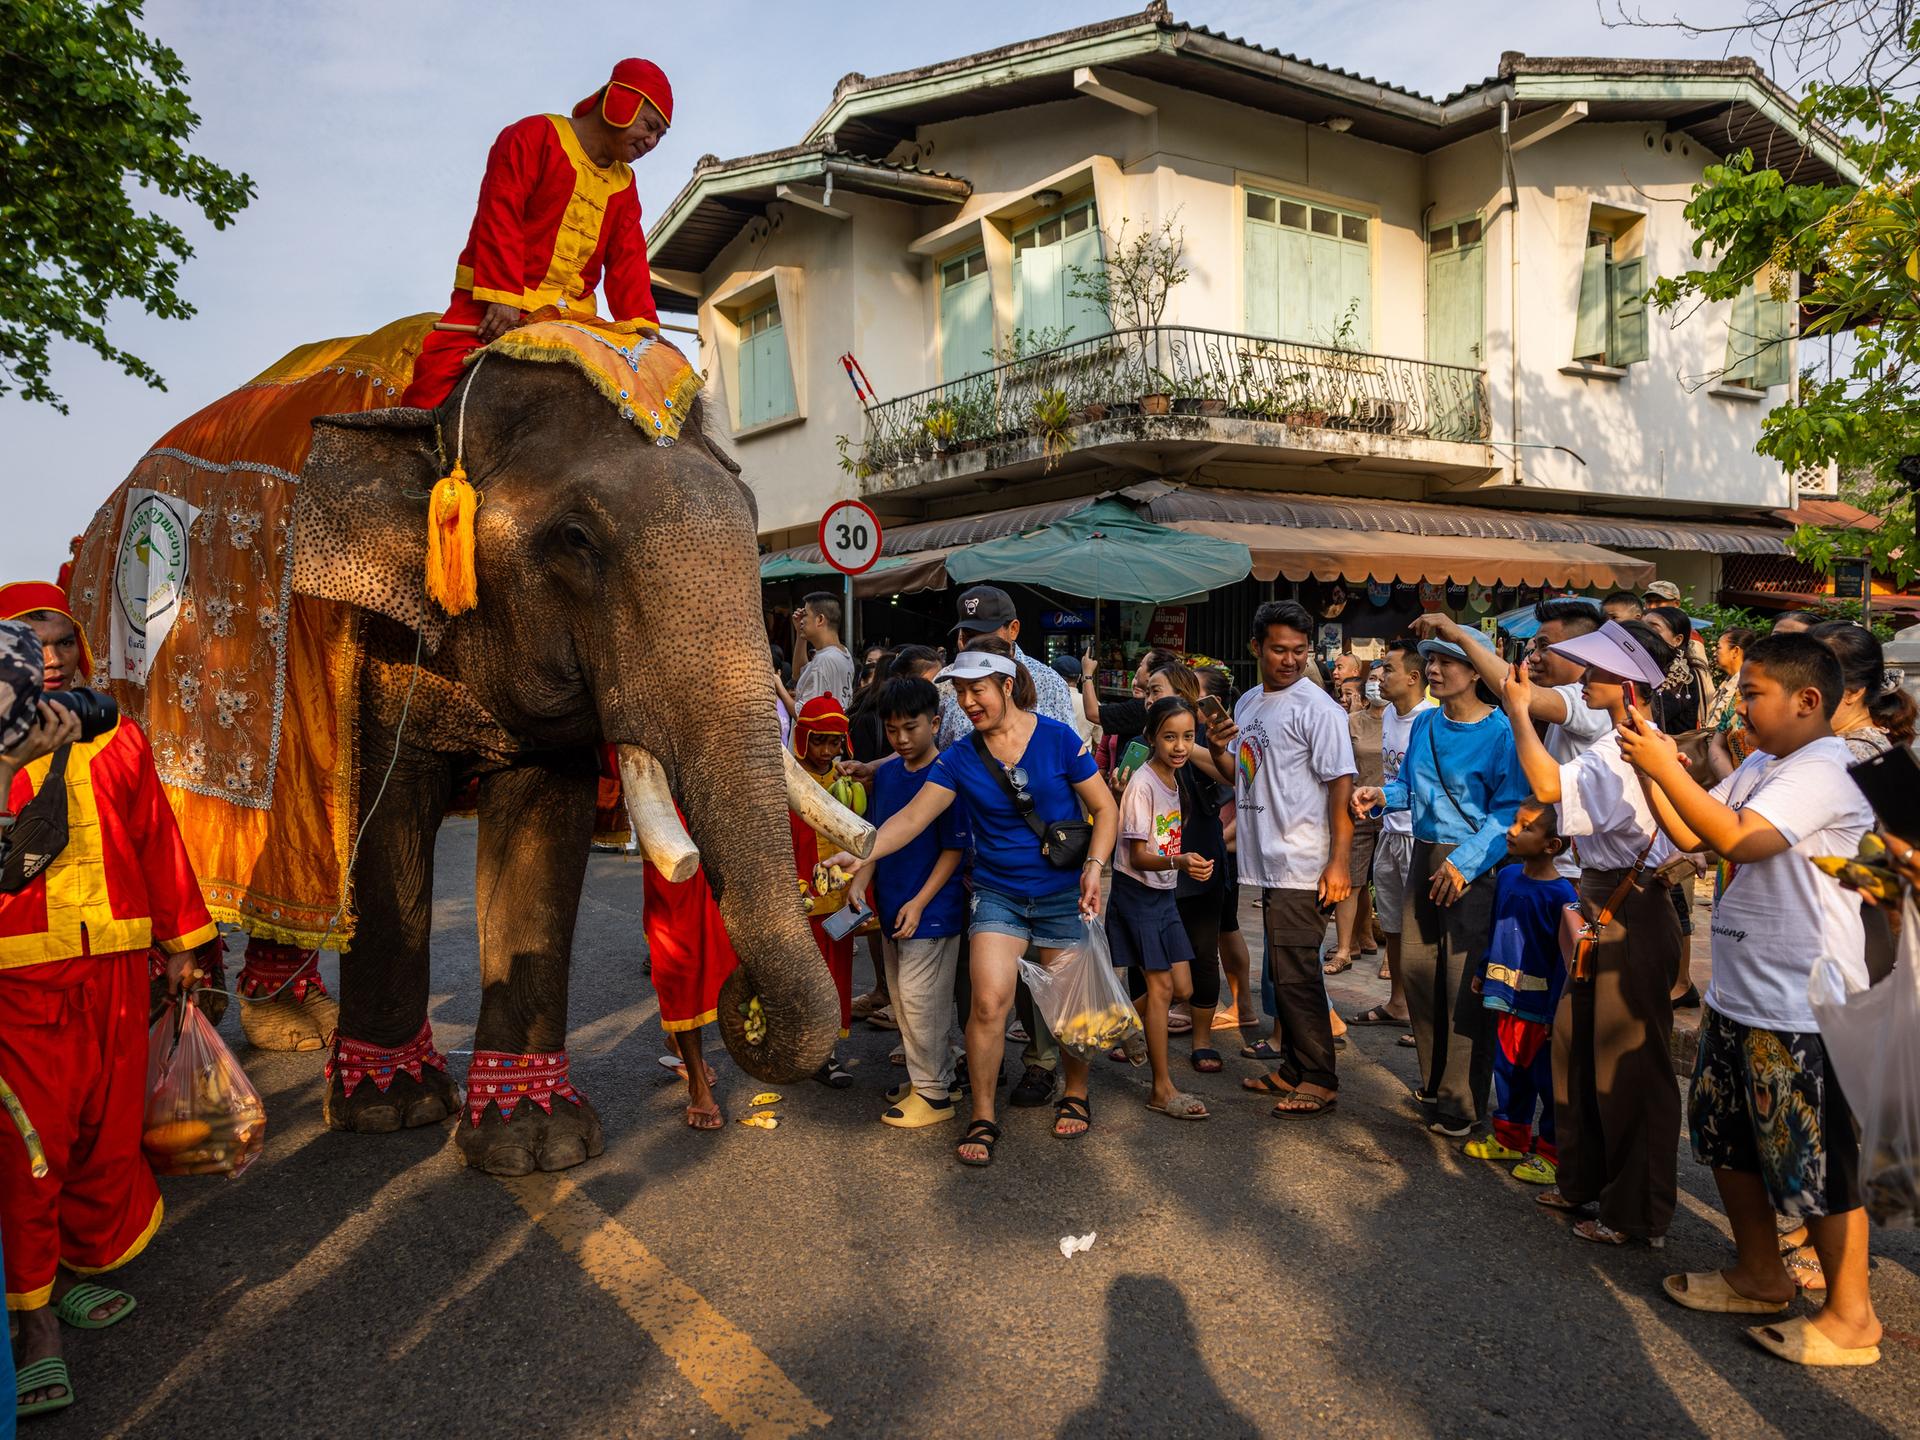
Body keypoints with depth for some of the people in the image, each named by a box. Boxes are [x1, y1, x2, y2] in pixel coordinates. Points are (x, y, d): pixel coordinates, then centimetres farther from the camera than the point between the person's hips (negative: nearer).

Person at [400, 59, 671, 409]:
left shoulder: (623, 185, 19)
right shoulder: (534, 136, -2)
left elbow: (627, 262, 10)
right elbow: (500, 217, -11)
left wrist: (642, 324, -7)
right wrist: (503, 296, -21)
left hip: (571, 314, 6)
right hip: (496, 305, -6)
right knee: (442, 370, -25)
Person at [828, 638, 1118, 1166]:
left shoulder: (1057, 738, -7)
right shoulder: (960, 758, -2)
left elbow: (1105, 809, -1)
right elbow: (912, 817, -8)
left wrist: (1094, 865, -14)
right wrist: (859, 855, -22)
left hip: (1063, 895, -1)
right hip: (998, 893, 1)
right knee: (989, 1000, -12)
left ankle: (1075, 1094, 34)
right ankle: (982, 1118, 5)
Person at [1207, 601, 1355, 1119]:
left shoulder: (1317, 708, -10)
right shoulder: (1247, 704, 14)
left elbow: (1341, 784, -14)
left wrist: (1339, 861, -20)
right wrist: (1217, 751, 0)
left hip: (1303, 866, -8)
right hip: (1267, 862, 8)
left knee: (1296, 973, -5)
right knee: (1283, 971, 15)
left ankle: (1318, 1081, 6)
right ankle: (1293, 1070, 26)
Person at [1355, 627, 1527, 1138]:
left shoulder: (1501, 731, -13)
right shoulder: (1425, 724, 8)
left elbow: (1509, 809, -16)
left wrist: (1465, 862, -23)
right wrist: (1381, 795, -1)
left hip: (1475, 866, -7)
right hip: (1425, 856, 7)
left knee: (1465, 983, -3)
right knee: (1416, 969, 12)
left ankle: (1461, 1105, 10)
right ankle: (1434, 1082, 30)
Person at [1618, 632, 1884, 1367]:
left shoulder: (1825, 772, -17)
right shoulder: (1757, 767, 10)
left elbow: (1738, 838, -29)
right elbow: (1688, 835, 10)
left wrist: (1665, 766, -24)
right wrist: (1647, 767, -1)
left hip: (1802, 1008, -9)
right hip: (1737, 994, 10)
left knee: (1815, 1163, 2)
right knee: (1726, 1139, 19)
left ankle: (1850, 1314, 20)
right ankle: (1760, 1277, 36)